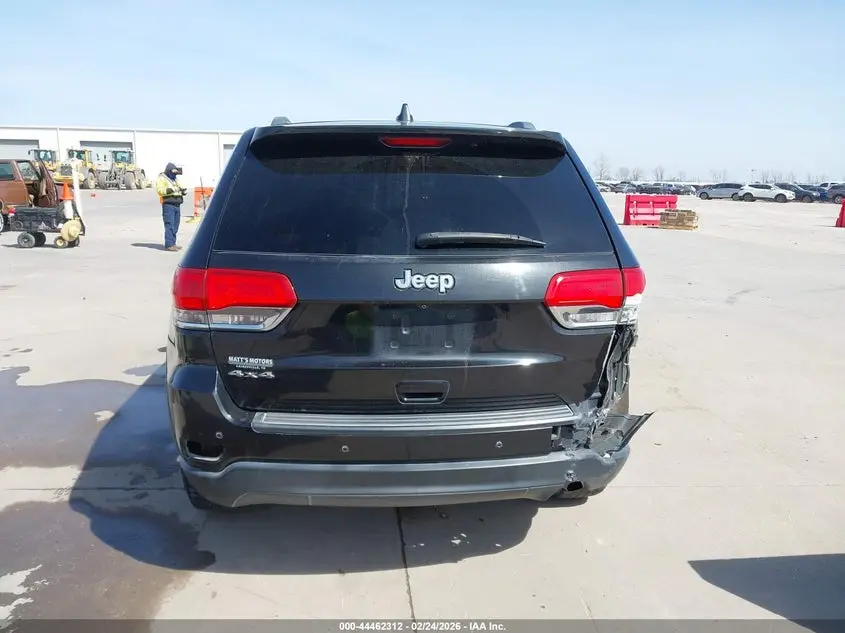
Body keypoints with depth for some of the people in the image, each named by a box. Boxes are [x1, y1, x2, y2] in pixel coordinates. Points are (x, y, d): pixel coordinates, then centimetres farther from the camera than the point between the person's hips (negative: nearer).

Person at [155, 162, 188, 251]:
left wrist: (183, 191, -3)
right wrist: (170, 190, -27)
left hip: (177, 205, 7)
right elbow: (160, 190, -12)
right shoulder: (161, 178, 0)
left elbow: (181, 189, 22)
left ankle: (173, 243, 14)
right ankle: (169, 245, -12)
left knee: (175, 226, 8)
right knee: (169, 225, -11)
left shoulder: (176, 179, 23)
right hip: (168, 204, -7)